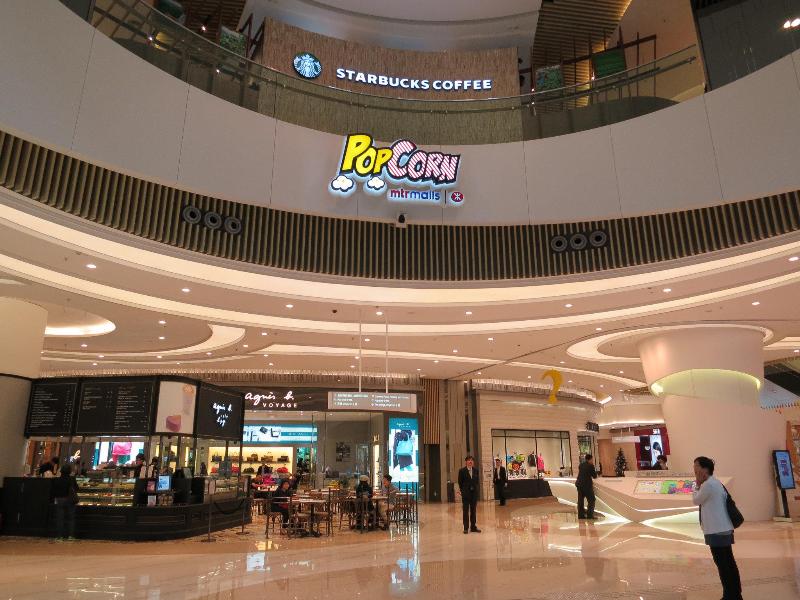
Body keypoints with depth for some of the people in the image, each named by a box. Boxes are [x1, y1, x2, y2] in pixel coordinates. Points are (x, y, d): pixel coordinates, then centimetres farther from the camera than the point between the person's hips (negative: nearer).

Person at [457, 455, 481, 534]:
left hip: (474, 493, 4)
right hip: (466, 493, -4)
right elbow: (460, 482, -1)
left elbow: (478, 481, 11)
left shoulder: (475, 470, 5)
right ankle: (466, 528, 7)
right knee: (465, 511, 2)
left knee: (474, 510, 8)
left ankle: (473, 527, 16)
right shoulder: (462, 471, -7)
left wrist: (475, 488, 3)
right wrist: (463, 491, -1)